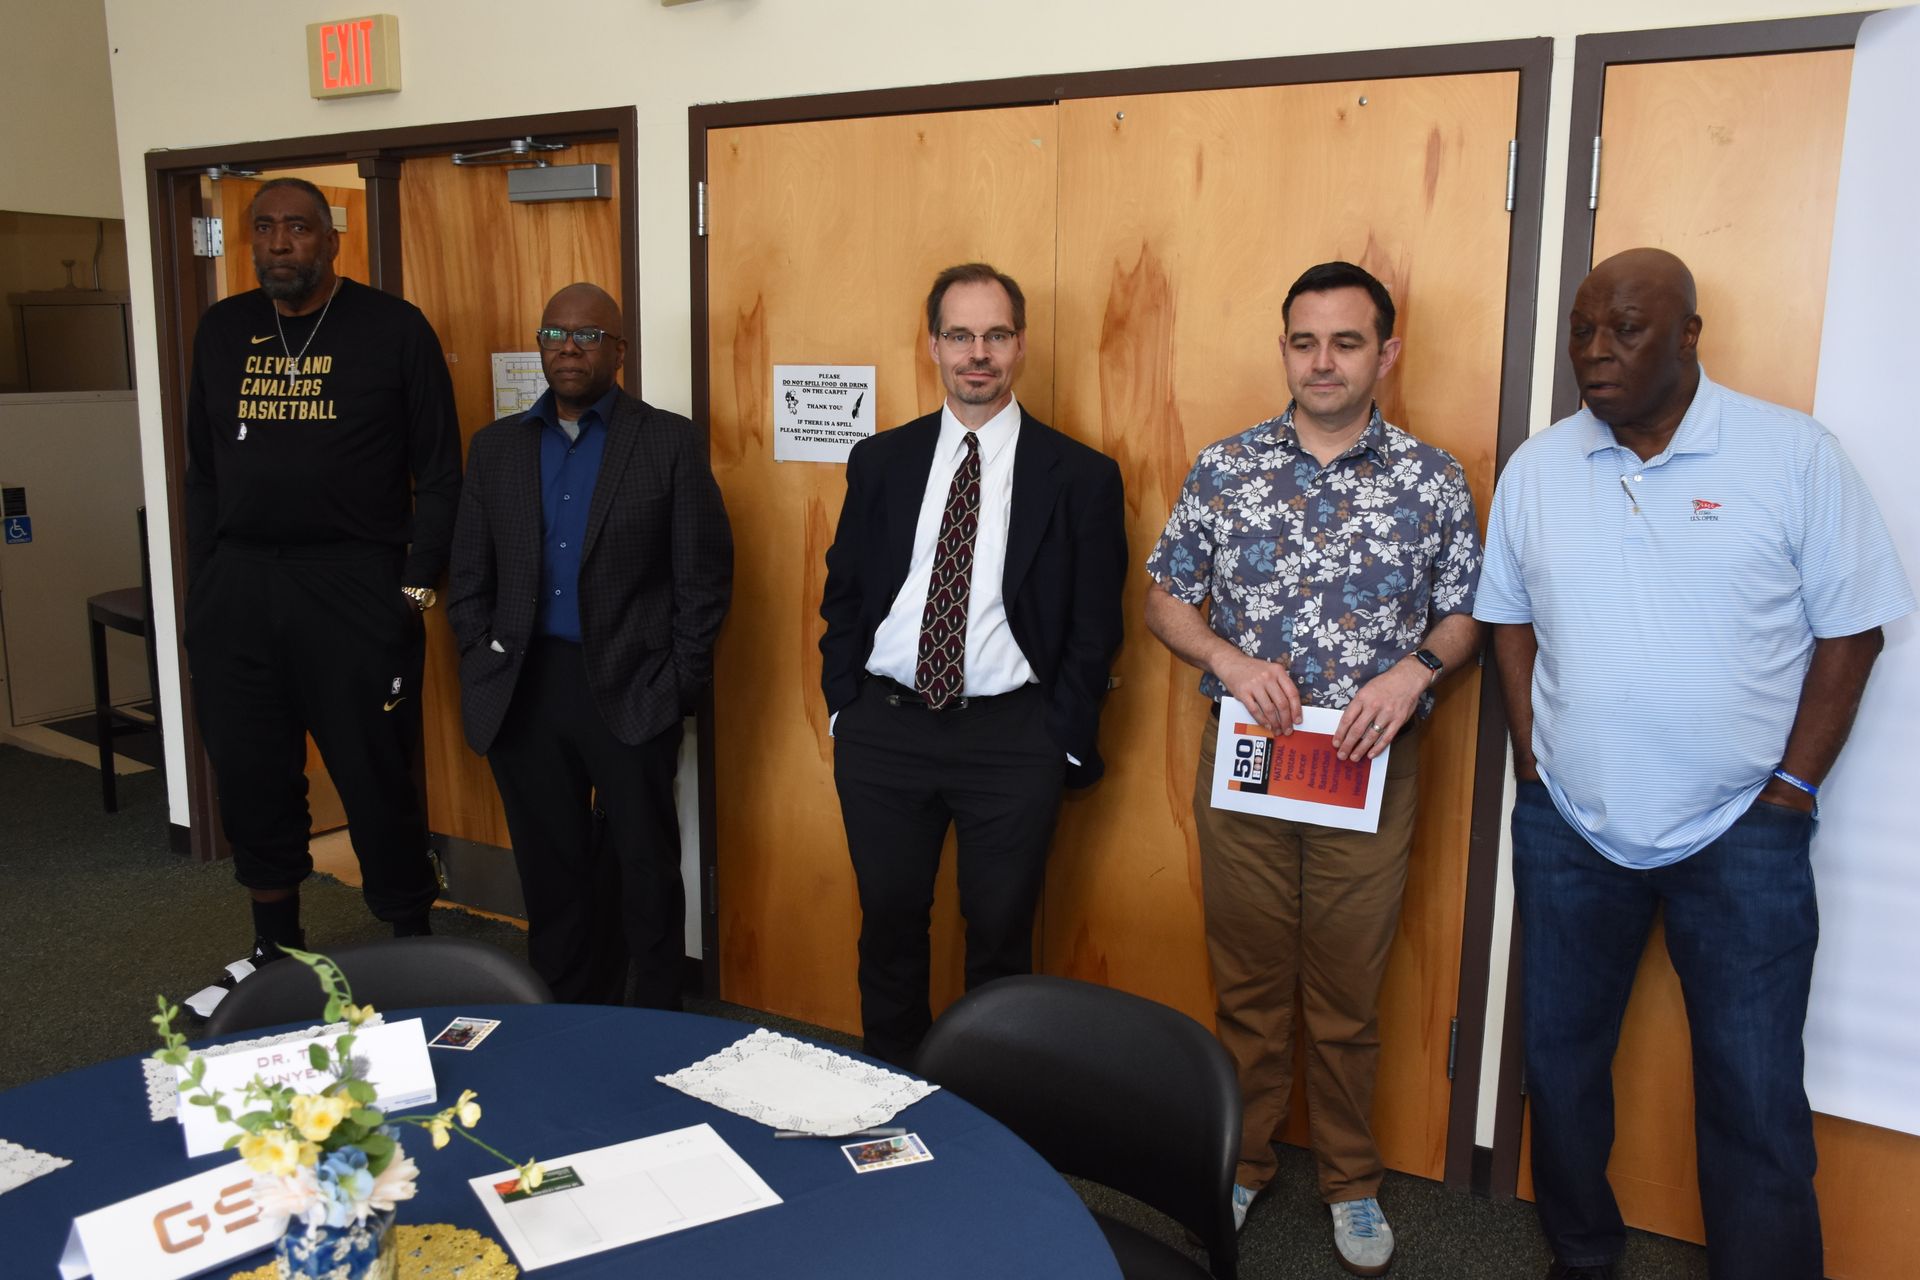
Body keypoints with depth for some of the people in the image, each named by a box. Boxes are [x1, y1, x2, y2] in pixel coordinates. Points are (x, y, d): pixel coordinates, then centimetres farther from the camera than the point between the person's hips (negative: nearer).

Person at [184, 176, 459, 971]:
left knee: (376, 777, -1)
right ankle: (275, 947, 29)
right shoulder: (221, 330, 11)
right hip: (237, 586, 5)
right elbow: (203, 471, 15)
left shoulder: (393, 329, -2)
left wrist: (419, 584, -9)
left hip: (354, 585, -4)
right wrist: (203, 580, 10)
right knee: (249, 776, 12)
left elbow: (439, 471, -3)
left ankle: (413, 948, 16)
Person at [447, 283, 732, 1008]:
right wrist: (484, 665, 3)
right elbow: (469, 576, 13)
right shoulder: (496, 447, 11)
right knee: (551, 872, 10)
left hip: (629, 692, -3)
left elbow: (704, 574, -2)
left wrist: (680, 682, -6)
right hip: (523, 693, 3)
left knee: (645, 876, 4)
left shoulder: (670, 441, 0)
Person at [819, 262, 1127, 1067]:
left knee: (1000, 937, 11)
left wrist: (1068, 742, -5)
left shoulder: (1081, 476, -3)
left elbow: (1095, 627, -2)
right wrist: (844, 706, 4)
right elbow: (843, 595, 10)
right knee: (889, 927, 15)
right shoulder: (880, 462, 5)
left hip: (1012, 738, -2)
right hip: (883, 728, 3)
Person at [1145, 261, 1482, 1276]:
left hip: (1368, 766, 0)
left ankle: (1351, 1182, 32)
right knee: (1248, 981, 13)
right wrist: (1231, 658, -13)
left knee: (1348, 992, 11)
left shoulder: (1433, 481, 0)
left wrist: (1415, 671, -15)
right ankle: (1241, 1160, 34)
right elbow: (1164, 599, 4)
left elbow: (1464, 616, 5)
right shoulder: (1222, 469, 1)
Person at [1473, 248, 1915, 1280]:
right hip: (1569, 827, 3)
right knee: (1560, 1061, 15)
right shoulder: (1536, 469, 2)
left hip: (1740, 835, -3)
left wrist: (1793, 784, -6)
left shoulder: (1793, 454, -6)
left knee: (1756, 1099, 2)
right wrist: (1532, 760, 3)